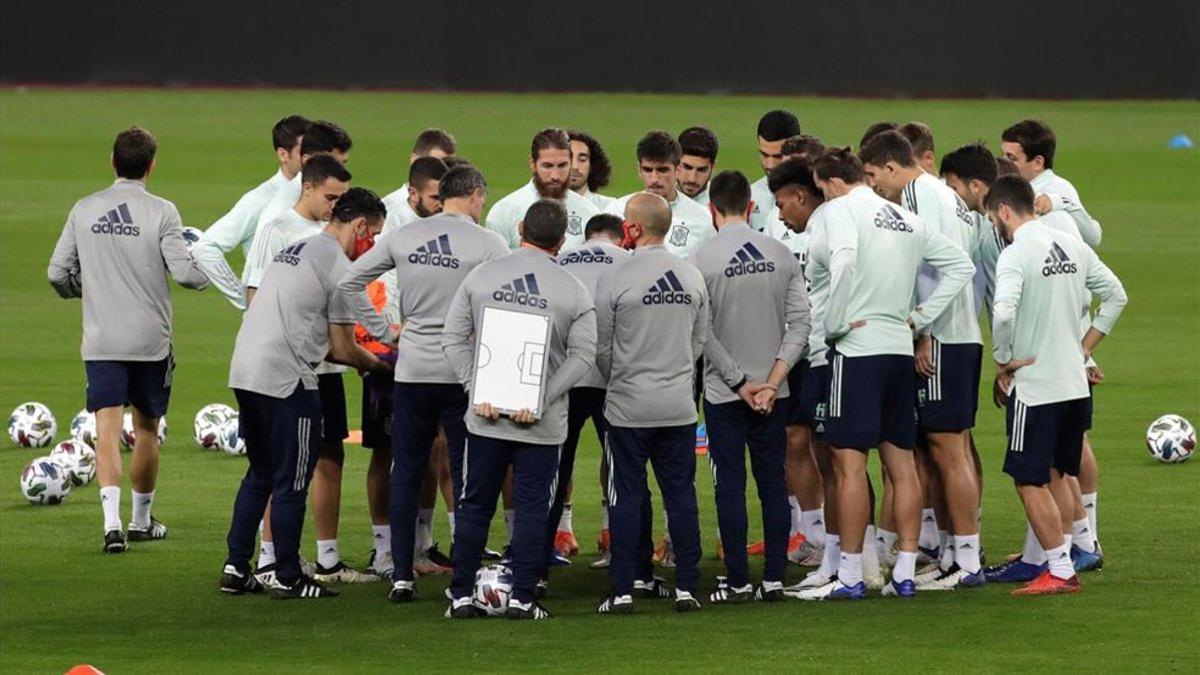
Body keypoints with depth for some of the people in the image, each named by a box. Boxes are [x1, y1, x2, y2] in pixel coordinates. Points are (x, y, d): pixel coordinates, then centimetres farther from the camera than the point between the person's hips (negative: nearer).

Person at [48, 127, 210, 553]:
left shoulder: (84, 210, 2)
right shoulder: (161, 212, -8)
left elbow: (58, 274, 4)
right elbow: (183, 272, -13)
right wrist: (208, 274, 9)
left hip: (101, 341, 1)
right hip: (150, 340, -1)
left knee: (107, 430, -5)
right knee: (146, 429, 16)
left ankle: (112, 522, -22)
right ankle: (142, 520, 27)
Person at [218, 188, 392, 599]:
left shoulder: (293, 250, 21)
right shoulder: (340, 267, -7)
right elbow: (342, 349, -4)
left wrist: (361, 358, 24)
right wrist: (377, 364, 14)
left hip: (244, 371, 9)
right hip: (286, 380, -9)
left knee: (260, 474, 19)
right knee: (291, 482, 1)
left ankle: (236, 568, 18)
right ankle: (288, 578, 6)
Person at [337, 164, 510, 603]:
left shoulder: (403, 238, 4)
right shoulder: (487, 244, -7)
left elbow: (350, 282, 8)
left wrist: (383, 331, 10)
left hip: (411, 369, 3)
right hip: (463, 370, -3)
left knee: (405, 473, 10)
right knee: (466, 475, 5)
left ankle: (401, 576, 9)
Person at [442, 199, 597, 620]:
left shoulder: (481, 277, 1)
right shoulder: (574, 292, -2)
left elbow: (454, 338, -2)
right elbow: (582, 357, -9)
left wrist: (478, 392, -5)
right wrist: (540, 402, -12)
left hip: (486, 418, 2)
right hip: (544, 424, -2)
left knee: (474, 506, 11)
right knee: (532, 509, 6)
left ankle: (461, 596, 12)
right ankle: (522, 598, 4)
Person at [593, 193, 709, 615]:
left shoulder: (614, 280, -12)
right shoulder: (692, 277, 2)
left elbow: (601, 347, -5)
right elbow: (700, 341, 11)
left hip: (629, 406, -4)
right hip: (680, 406, 4)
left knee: (627, 497, 2)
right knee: (681, 496, 8)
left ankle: (623, 590, 3)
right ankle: (686, 588, 9)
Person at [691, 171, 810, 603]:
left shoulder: (702, 259, -9)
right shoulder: (781, 256, 1)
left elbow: (703, 333, -11)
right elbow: (799, 324, -3)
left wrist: (739, 383, -6)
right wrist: (772, 381, -6)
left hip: (724, 391, -3)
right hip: (774, 390, 3)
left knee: (730, 485, 1)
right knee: (773, 482, 8)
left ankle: (738, 581, 1)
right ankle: (774, 578, 8)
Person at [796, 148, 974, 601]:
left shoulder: (841, 210, -5)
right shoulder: (907, 220, 16)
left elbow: (844, 260, -25)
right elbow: (961, 265, 18)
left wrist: (834, 323, -14)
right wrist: (920, 317, 13)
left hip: (858, 345, -7)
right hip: (901, 347, 7)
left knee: (849, 462, -4)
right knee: (902, 464, 9)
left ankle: (849, 576, -5)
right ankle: (905, 574, 10)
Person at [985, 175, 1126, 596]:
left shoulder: (1015, 256, -16)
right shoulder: (1072, 247, 7)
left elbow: (1003, 313, -30)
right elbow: (1116, 296, 13)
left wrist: (1003, 361, -15)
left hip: (1034, 387, -7)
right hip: (1075, 383, 8)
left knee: (1030, 481, 0)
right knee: (1056, 475, 18)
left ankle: (1059, 571, -1)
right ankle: (1064, 561, 18)